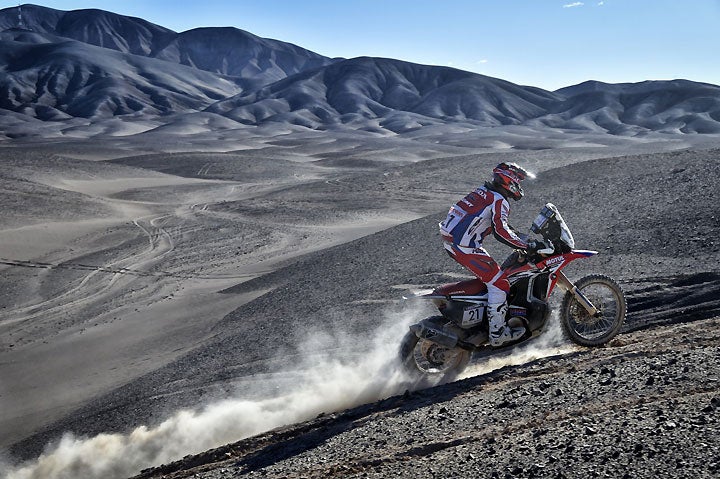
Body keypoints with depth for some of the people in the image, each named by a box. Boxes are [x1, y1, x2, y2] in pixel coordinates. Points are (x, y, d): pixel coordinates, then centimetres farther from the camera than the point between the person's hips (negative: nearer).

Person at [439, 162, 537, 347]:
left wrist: (522, 239, 24)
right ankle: (497, 333, -5)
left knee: (491, 273, 27)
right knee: (499, 283, -6)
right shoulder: (499, 201, -10)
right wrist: (526, 245, -17)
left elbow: (499, 225, 27)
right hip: (466, 246, -10)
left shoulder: (483, 191, 19)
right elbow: (501, 230, -24)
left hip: (450, 241, 10)